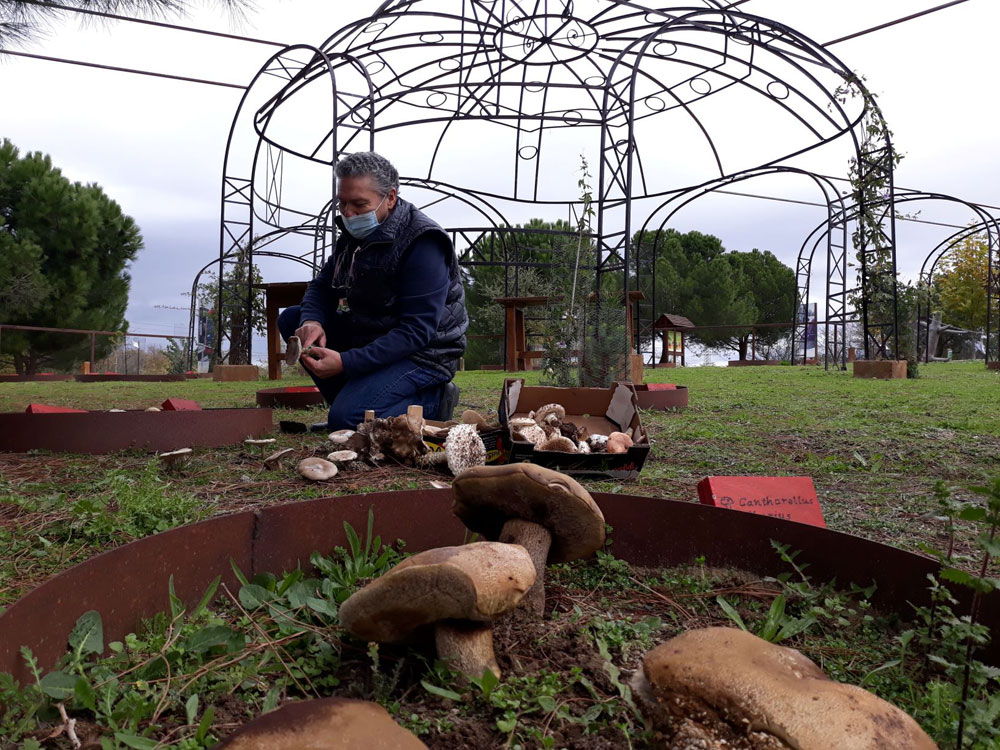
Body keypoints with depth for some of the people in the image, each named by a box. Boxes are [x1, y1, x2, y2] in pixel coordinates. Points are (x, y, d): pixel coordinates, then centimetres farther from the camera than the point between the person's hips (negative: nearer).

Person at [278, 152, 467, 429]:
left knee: (344, 419, -26)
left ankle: (430, 402, -3)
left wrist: (345, 362, -33)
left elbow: (417, 332, -27)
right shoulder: (354, 233, 4)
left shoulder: (423, 245, -23)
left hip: (424, 353, -9)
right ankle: (352, 397, 3)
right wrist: (311, 321, -15)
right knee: (290, 319, 4)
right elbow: (321, 285, 10)